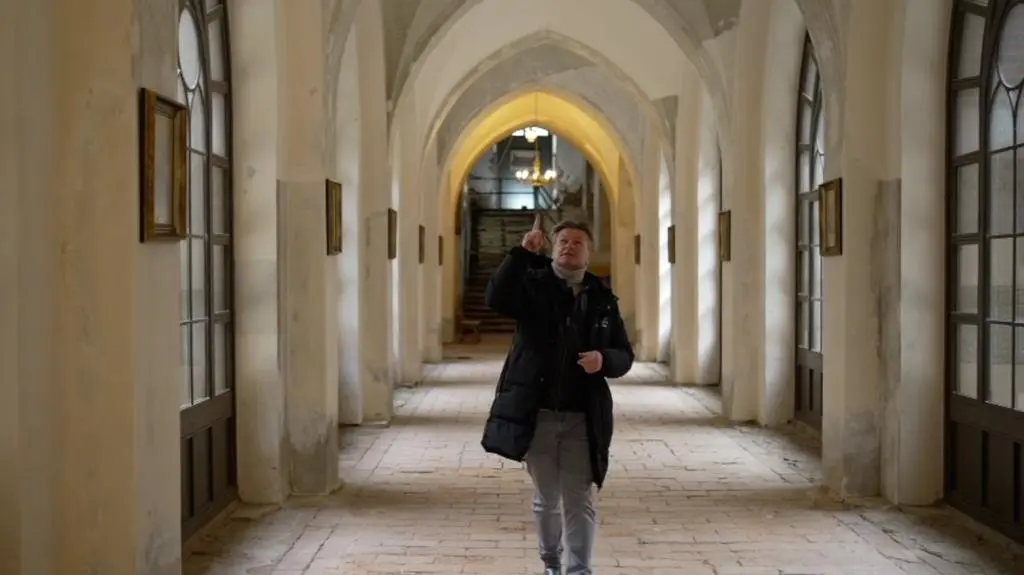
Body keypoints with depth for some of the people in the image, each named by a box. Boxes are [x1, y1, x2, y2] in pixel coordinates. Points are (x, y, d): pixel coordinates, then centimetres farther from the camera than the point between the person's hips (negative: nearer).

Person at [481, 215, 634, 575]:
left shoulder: (602, 298, 6)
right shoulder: (532, 284, 1)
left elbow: (624, 356, 8)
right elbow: (496, 299, -20)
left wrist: (603, 359, -15)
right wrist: (523, 253, -26)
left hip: (583, 418, 1)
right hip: (537, 414, 0)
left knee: (579, 502, 0)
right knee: (546, 499, 14)